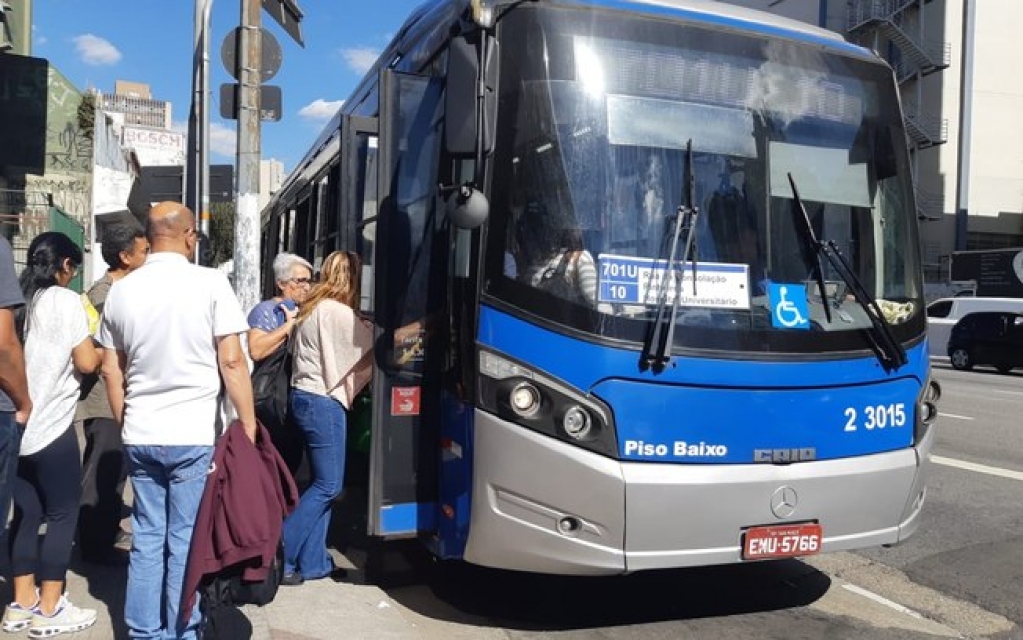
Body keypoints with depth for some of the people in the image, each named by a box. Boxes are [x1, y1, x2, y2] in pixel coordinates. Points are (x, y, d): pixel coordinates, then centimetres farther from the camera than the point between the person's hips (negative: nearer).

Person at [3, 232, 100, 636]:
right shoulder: (65, 300, -9)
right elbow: (87, 363, -12)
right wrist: (100, 352, 8)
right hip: (52, 425, -7)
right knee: (63, 513, 3)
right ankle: (49, 610, 8)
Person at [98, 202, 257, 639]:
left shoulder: (121, 290, 6)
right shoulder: (210, 282, -8)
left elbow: (111, 370, 11)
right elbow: (232, 362, -11)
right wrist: (248, 425, -4)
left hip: (140, 436, 5)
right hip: (193, 435, -4)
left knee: (147, 538, 13)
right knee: (186, 541, 4)